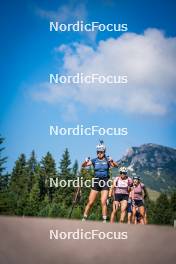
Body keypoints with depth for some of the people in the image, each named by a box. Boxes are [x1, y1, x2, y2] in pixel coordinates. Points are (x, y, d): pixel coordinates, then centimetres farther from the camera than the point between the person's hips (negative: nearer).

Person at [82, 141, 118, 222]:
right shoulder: (94, 160, 2)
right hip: (96, 182, 1)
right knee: (90, 202, 1)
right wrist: (85, 162, -30)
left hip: (105, 182, -1)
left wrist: (112, 161, -36)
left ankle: (104, 220, -1)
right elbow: (83, 165, -7)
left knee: (103, 202, -9)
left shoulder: (107, 160, -1)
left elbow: (116, 165, -15)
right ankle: (84, 218, 11)